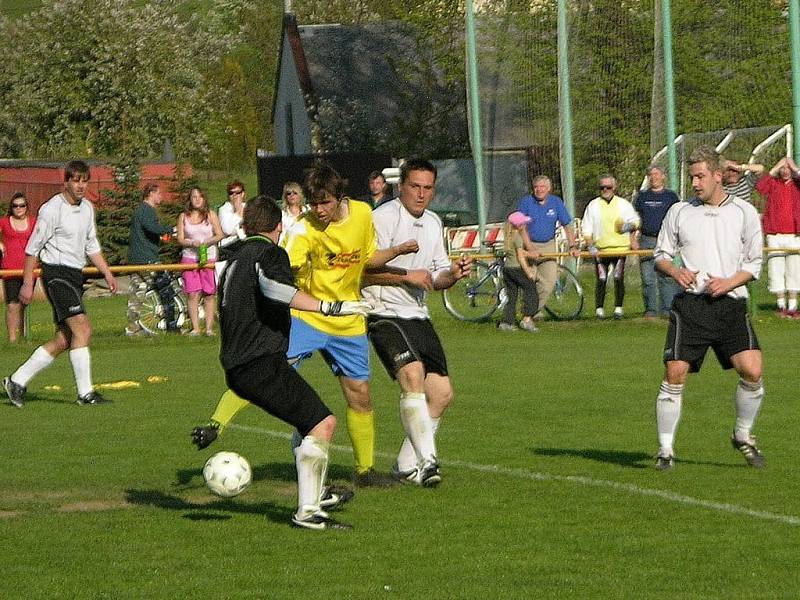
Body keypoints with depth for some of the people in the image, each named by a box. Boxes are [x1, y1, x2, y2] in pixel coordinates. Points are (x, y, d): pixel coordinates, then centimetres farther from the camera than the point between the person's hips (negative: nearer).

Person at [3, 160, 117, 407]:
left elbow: (91, 246, 23)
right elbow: (33, 248, -8)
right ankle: (85, 392, -16)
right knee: (82, 330, -17)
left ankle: (17, 381, 15)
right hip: (57, 273, -9)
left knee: (64, 340, 7)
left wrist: (107, 273, 14)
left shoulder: (87, 208, 12)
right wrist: (27, 284, -10)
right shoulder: (52, 209, -11)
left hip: (75, 276, 9)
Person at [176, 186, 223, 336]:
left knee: (209, 294, -1)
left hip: (209, 257, 0)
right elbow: (180, 239, 4)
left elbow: (220, 235, 4)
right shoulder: (183, 217, 7)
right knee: (193, 294, -6)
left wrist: (208, 242, -14)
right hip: (189, 257, 0)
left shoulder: (210, 215, 6)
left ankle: (209, 327, 4)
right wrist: (192, 243, -14)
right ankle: (195, 328, -4)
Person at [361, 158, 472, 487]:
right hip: (384, 313, -8)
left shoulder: (433, 223, 16)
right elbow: (362, 271, -14)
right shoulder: (384, 217, -10)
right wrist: (406, 276, -17)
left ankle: (406, 465, 16)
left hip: (418, 316, 8)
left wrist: (453, 274, 0)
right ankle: (427, 460, -32)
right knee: (412, 375, -29)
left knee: (441, 392, 3)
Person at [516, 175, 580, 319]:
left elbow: (567, 226, 3)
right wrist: (530, 249, -26)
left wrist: (573, 246, -7)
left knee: (548, 283, -5)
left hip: (548, 245, 3)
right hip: (528, 244, -3)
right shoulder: (525, 202, -10)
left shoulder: (556, 202, 0)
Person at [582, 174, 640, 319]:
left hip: (620, 249, 0)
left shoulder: (623, 204, 11)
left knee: (619, 279, -3)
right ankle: (599, 309, 4)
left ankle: (618, 308, 6)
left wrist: (630, 226, -8)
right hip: (600, 250, 0)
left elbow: (635, 221, 15)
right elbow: (587, 229, 8)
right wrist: (590, 246, -4)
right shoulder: (593, 206, 9)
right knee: (601, 280, -3)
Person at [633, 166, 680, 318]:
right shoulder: (642, 196, 14)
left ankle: (667, 309, -1)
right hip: (646, 240, 2)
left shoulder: (671, 196, 10)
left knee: (666, 277, -5)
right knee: (647, 278, 0)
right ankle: (650, 310, 6)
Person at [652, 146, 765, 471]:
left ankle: (743, 436, 10)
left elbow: (754, 263, 9)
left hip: (731, 303, 0)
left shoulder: (744, 212, 5)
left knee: (752, 370, -15)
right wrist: (674, 270, -7)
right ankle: (665, 450, 3)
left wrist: (729, 282, -9)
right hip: (690, 303, 0)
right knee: (675, 374, -9)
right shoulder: (679, 212, 8)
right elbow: (661, 254, 15)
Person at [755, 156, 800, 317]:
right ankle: (781, 305, 9)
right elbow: (759, 186, -14)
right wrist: (775, 169, -10)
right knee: (776, 270, 1)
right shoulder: (772, 184, 6)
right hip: (774, 236, 0)